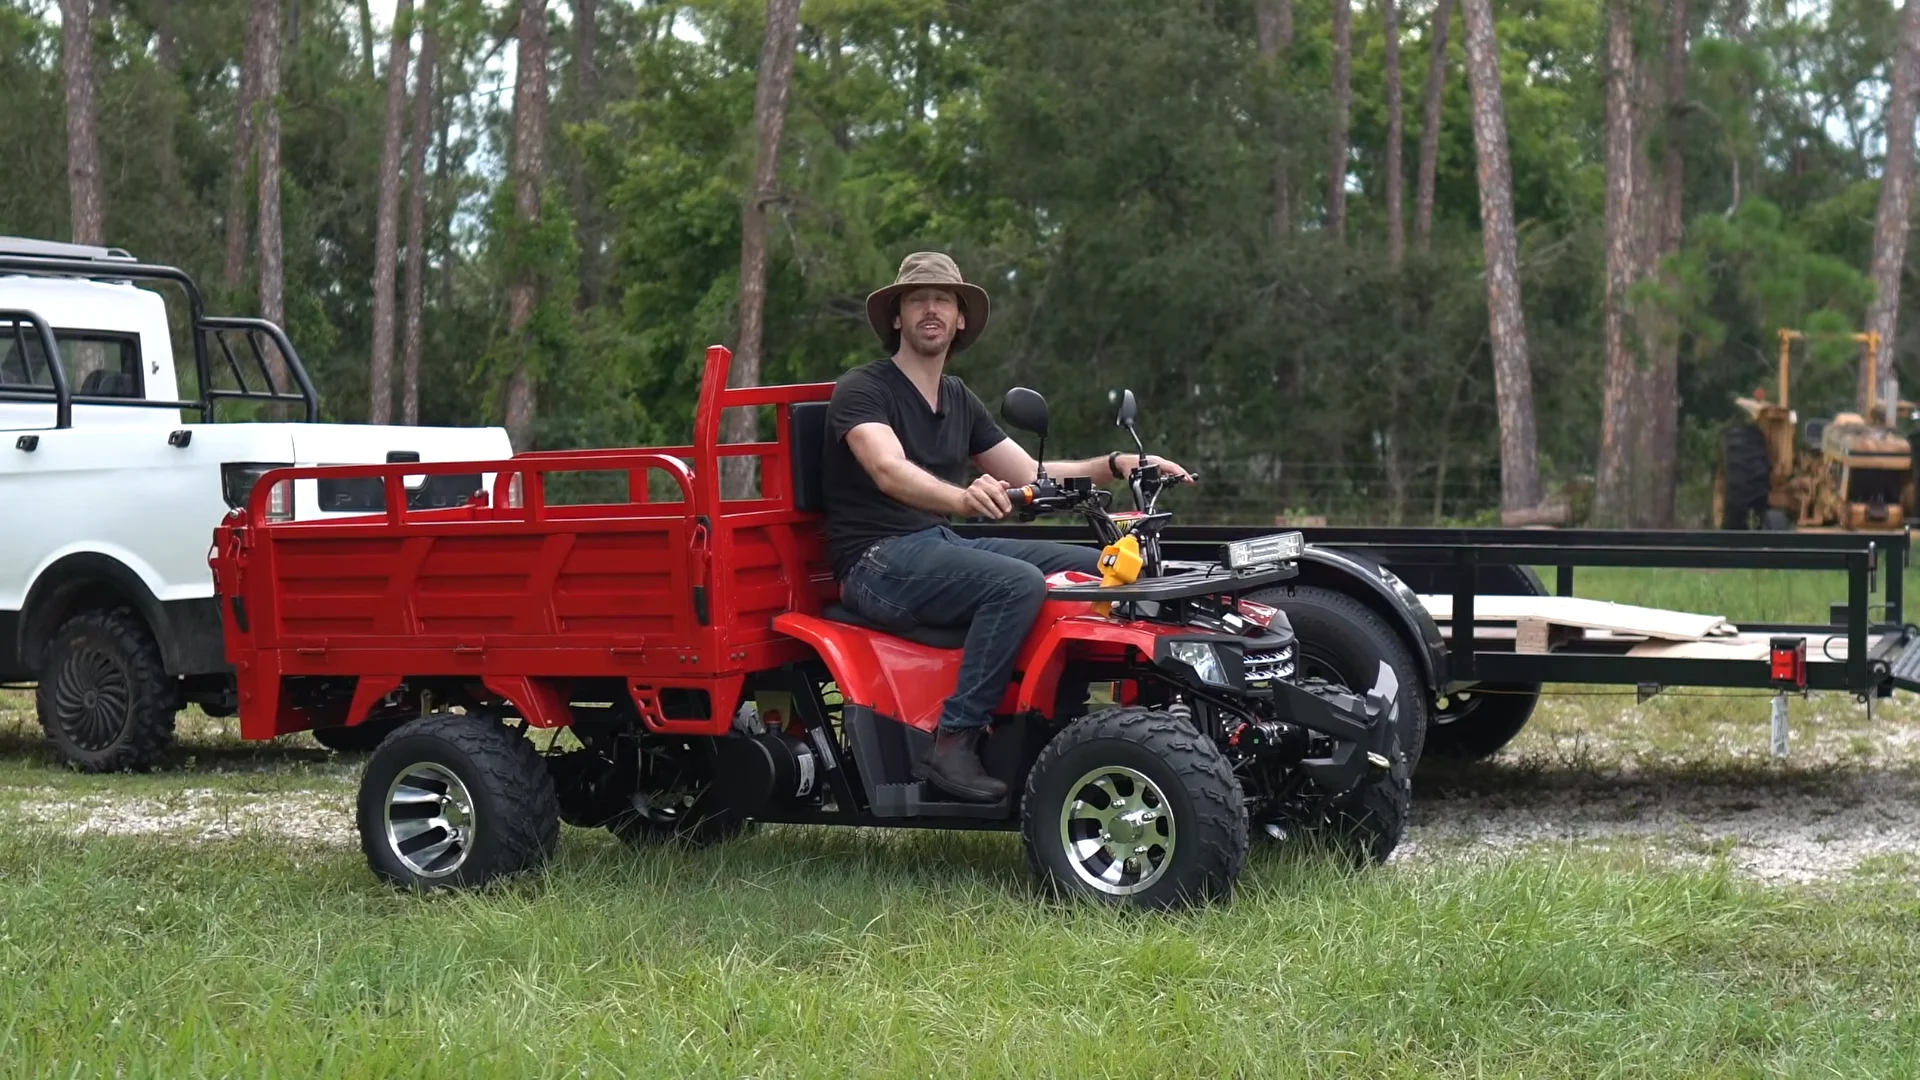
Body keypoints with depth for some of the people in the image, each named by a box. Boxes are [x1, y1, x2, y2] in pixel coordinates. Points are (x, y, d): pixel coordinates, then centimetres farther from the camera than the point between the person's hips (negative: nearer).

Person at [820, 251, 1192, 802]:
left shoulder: (961, 402, 19)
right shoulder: (862, 390, -7)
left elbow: (1030, 474, 18)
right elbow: (889, 470, -26)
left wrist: (1116, 465, 2)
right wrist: (962, 497, -47)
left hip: (944, 546, 8)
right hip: (878, 561, -8)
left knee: (1097, 567, -5)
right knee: (1019, 583, -32)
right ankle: (952, 745, -31)